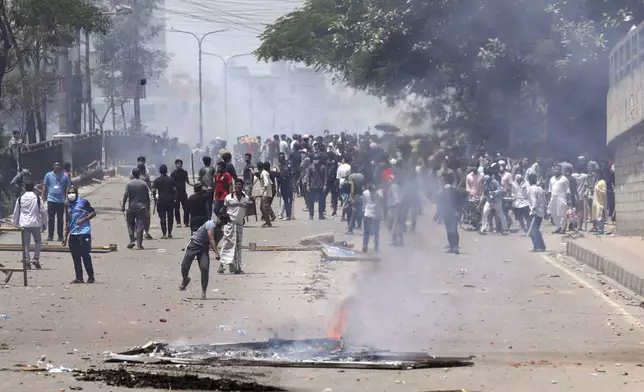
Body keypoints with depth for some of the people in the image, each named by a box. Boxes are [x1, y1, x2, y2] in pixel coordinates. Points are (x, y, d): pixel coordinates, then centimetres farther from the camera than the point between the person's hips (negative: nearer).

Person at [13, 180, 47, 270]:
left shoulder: (20, 199, 3)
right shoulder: (37, 198, -3)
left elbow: (16, 212, 9)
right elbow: (43, 211, -2)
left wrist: (16, 224, 20)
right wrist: (43, 223, 9)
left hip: (24, 224, 1)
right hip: (35, 224, -1)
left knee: (26, 243, 5)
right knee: (38, 241, 15)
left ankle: (27, 261, -1)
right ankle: (36, 258, 1)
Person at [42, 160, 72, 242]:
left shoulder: (65, 176, 3)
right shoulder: (48, 175, 4)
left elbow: (68, 188, 5)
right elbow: (44, 187, 8)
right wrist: (42, 198, 2)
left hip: (61, 201, 0)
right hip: (51, 200, 0)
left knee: (60, 220, 6)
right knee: (51, 219, 1)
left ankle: (60, 236, 11)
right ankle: (50, 236, 5)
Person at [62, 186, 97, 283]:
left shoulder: (83, 202, -1)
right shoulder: (68, 206, 17)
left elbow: (93, 213, -3)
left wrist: (83, 220, -16)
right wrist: (65, 236, 19)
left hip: (84, 232, -6)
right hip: (72, 234, 6)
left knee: (85, 254, -8)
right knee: (75, 257, 5)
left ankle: (91, 277, 0)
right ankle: (79, 278, 9)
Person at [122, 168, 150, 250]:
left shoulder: (129, 184, -3)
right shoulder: (144, 184, 2)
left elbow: (125, 195, -9)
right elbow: (147, 197, 5)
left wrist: (123, 206, -3)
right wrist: (148, 207, 14)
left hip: (131, 207, -1)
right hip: (141, 207, 1)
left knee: (130, 225, 12)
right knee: (140, 226, 0)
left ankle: (132, 240, 1)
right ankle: (139, 243, -5)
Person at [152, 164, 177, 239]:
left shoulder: (157, 180, -2)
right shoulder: (171, 179, 4)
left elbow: (153, 191, -7)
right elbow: (175, 190, -1)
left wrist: (155, 200, 2)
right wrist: (174, 198, 6)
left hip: (161, 200, -2)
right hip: (170, 200, 2)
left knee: (162, 217, -1)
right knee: (170, 216, 12)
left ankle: (164, 234, -9)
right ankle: (169, 233, 16)